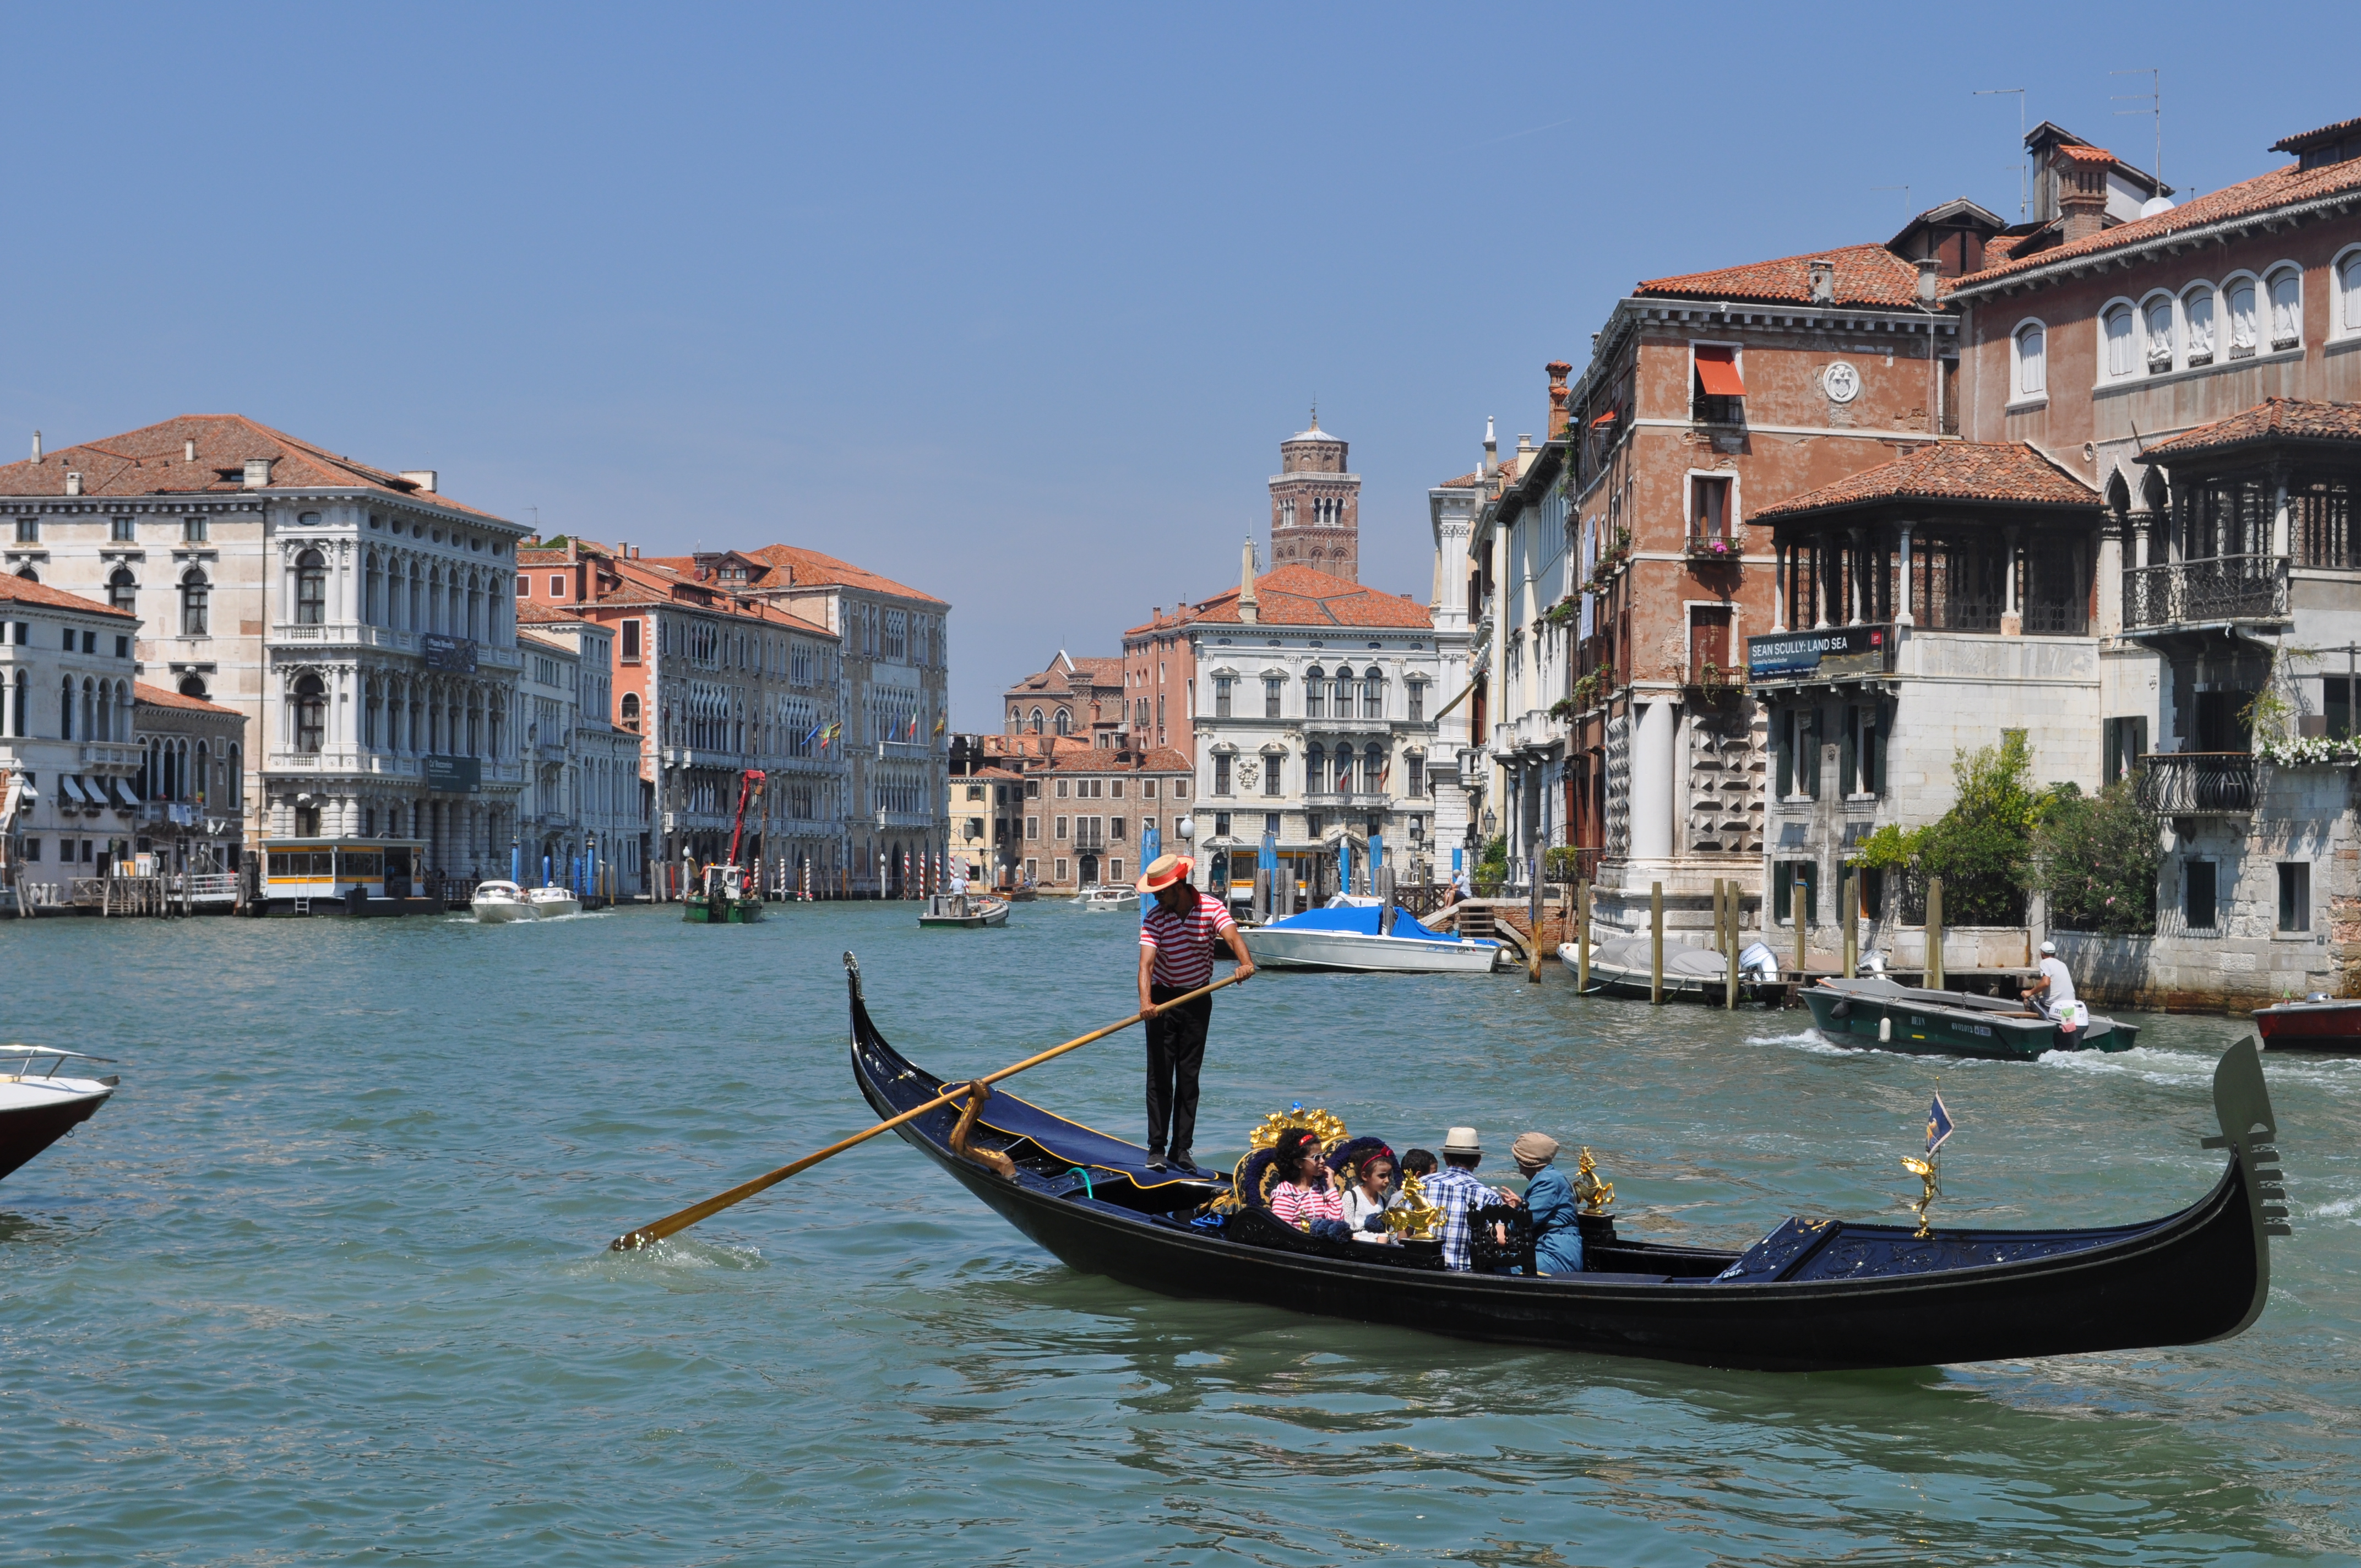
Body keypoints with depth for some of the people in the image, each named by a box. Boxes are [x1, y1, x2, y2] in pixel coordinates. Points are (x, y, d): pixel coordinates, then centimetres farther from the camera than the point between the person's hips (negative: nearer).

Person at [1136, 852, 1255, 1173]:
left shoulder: (1211, 908, -9)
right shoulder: (1154, 919, -12)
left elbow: (1232, 935, -27)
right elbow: (1146, 962, -24)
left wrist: (1245, 962, -49)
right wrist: (1145, 1001, -41)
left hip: (1197, 1000, 1)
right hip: (1163, 1001, -1)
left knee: (1189, 1077, 5)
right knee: (1160, 1076, -3)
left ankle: (1182, 1148, 8)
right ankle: (1156, 1148, -1)